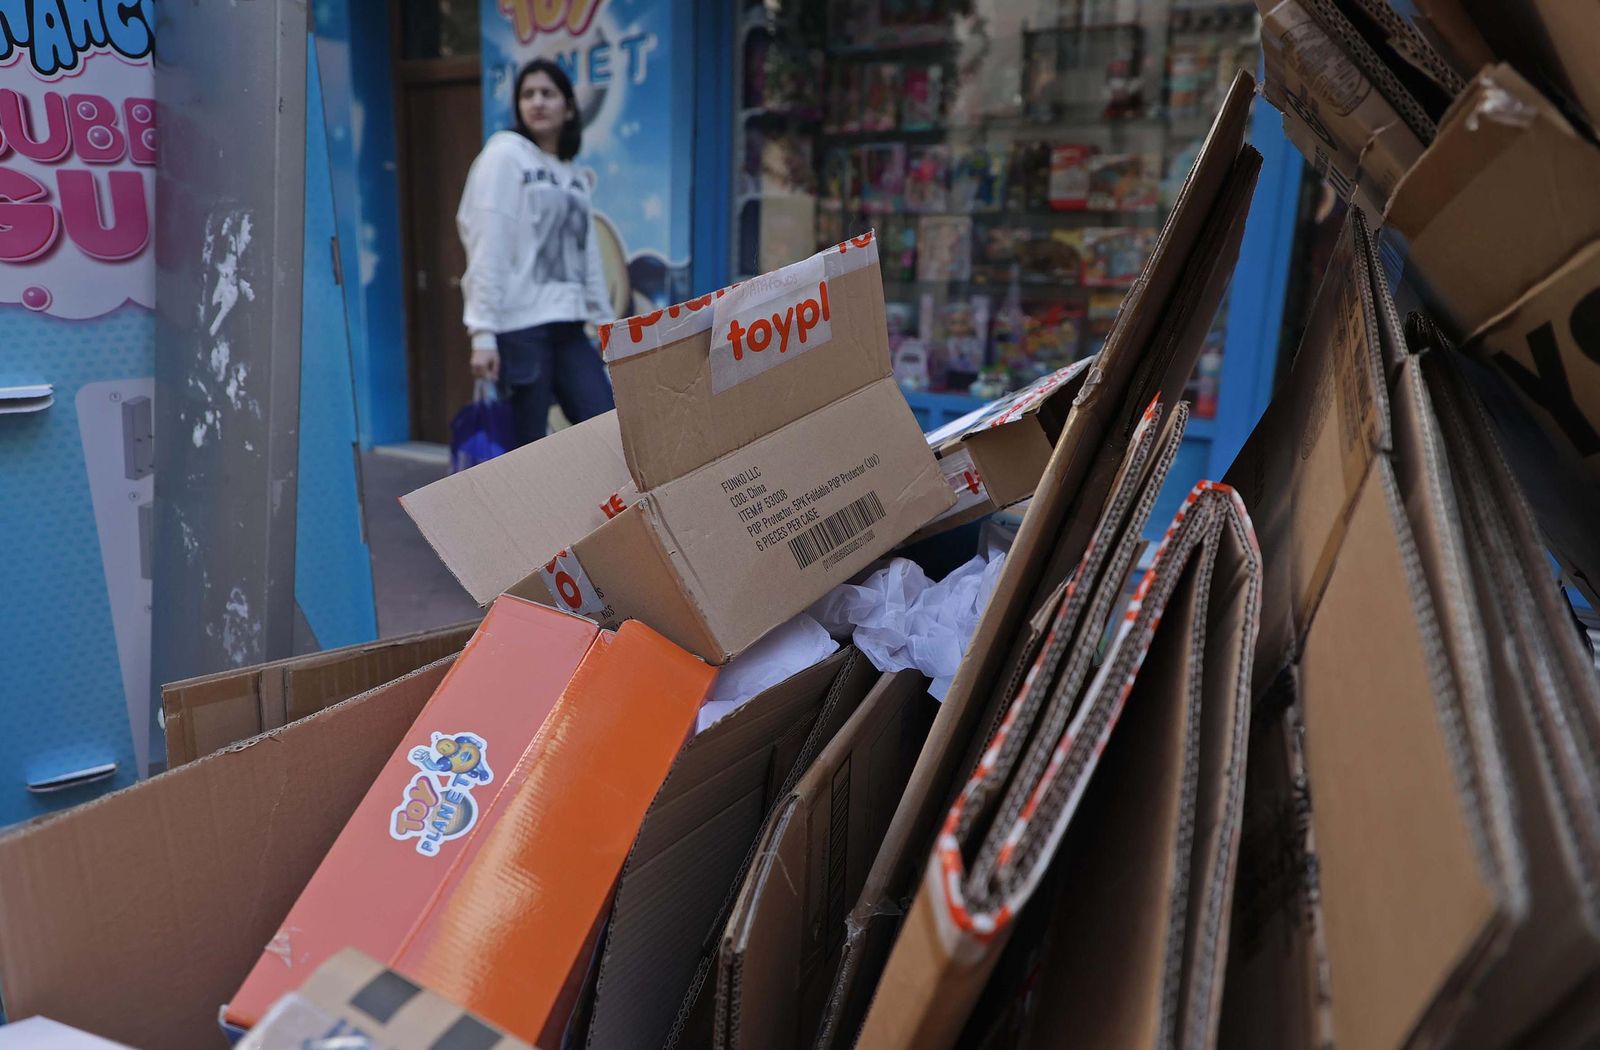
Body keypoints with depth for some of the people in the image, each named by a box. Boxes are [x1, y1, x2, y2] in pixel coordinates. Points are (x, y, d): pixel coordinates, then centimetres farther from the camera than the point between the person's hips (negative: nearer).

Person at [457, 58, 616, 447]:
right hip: (519, 325, -6)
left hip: (567, 326, 6)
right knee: (527, 449, -2)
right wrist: (483, 331, -16)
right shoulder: (505, 153, -2)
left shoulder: (573, 176, 16)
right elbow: (488, 247, -10)